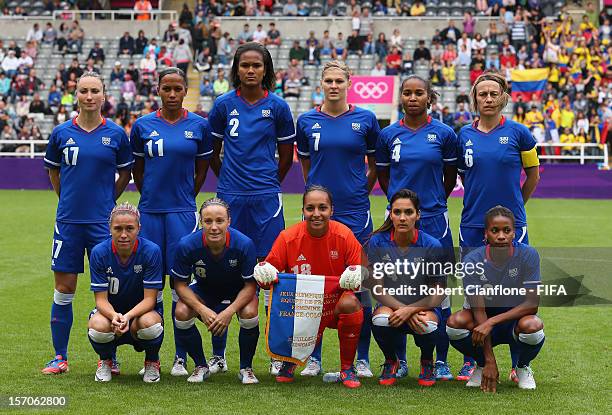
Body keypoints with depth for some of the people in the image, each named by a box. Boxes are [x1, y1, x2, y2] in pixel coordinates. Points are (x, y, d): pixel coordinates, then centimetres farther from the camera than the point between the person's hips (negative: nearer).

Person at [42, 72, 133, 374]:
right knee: (64, 288, 3)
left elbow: (126, 174, 11)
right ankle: (60, 357, 13)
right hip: (68, 221, 1)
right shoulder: (61, 133, 2)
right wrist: (69, 200, 13)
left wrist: (106, 201, 8)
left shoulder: (116, 134, 0)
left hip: (102, 221, -1)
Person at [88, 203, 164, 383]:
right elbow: (101, 299, -15)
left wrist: (128, 316, -38)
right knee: (97, 326, -34)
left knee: (149, 323, -37)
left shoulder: (151, 251, -19)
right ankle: (106, 361, 4)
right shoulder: (99, 252, -15)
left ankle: (152, 361, 0)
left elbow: (150, 299, -18)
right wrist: (114, 316, -38)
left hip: (142, 310, -1)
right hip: (111, 310, 1)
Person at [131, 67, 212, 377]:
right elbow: (138, 169, 14)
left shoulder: (199, 126, 2)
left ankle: (180, 357, 4)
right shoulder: (143, 126, 4)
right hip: (150, 211, 1)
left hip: (182, 211, -1)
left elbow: (202, 168, 11)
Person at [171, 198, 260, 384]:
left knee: (249, 313, -31)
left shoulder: (244, 244, -30)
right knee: (181, 312, -26)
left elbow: (250, 285, -20)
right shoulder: (187, 245, -28)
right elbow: (180, 284, -15)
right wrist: (202, 309, -30)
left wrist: (229, 311, -34)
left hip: (238, 292, -1)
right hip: (202, 291, 2)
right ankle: (201, 366, 0)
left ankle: (246, 368, -4)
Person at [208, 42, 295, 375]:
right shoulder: (223, 104, 3)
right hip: (229, 198, 1)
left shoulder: (277, 106, 1)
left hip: (266, 198, -1)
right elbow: (213, 153, 13)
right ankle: (218, 352, 13)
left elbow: (286, 155, 10)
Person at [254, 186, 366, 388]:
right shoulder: (288, 237, -9)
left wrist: (356, 278, -27)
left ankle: (347, 368, -12)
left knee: (350, 303, -34)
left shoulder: (344, 235, -9)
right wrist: (265, 276, -26)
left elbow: (362, 271, -4)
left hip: (335, 302, 1)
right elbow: (269, 269, -3)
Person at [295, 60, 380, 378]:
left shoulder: (365, 120, 1)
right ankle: (314, 358, 14)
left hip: (355, 212, -1)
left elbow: (375, 165, 12)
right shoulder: (307, 121, 5)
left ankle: (362, 359, 11)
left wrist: (360, 193, 7)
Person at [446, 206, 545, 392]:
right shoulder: (472, 260, -17)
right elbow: (479, 310, -21)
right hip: (485, 321, 1)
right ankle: (481, 364, 3)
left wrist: (492, 322, -32)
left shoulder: (528, 255, -17)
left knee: (532, 326, -35)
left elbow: (532, 304, -20)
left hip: (515, 320, 0)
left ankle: (523, 367, 1)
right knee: (455, 322, -30)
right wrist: (489, 361, -26)